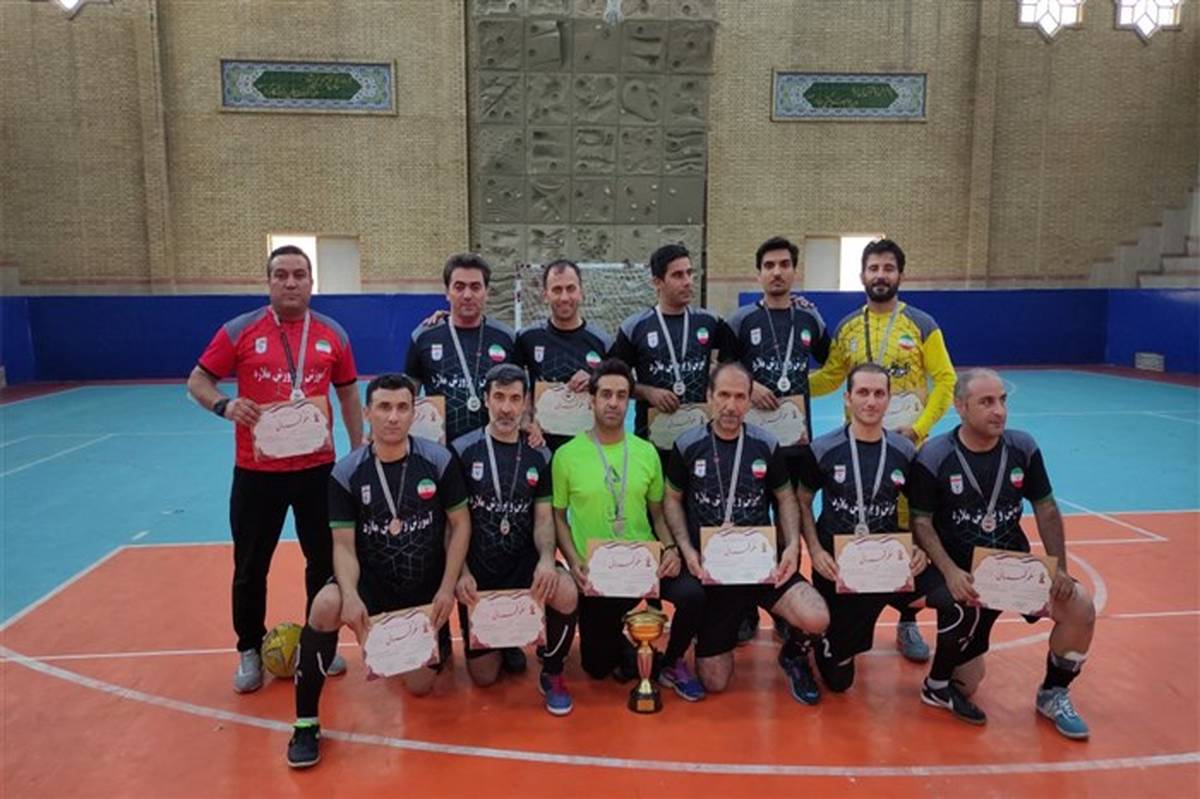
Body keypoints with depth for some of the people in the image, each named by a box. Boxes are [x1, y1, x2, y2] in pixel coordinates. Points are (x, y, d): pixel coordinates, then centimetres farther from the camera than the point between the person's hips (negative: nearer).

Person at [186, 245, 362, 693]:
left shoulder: (332, 334, 2)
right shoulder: (239, 331, -4)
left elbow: (349, 395, 11)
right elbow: (197, 382, 1)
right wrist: (224, 405, -21)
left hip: (318, 468, 2)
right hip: (257, 471, -1)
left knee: (324, 561, 11)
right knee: (251, 567, 10)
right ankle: (250, 650, 29)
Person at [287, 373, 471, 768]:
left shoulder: (439, 460, -11)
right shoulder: (346, 473, -11)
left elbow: (460, 525, -6)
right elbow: (344, 545, -10)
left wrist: (447, 590, -14)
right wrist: (351, 596, -29)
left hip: (426, 590, 1)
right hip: (371, 582, 0)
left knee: (419, 687, 1)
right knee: (325, 605, -33)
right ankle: (306, 722, -15)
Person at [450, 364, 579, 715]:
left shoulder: (539, 456, 3)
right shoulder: (463, 450, -3)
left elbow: (543, 518, -1)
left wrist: (546, 558, -21)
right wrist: (461, 572, -16)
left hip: (524, 564, 1)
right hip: (478, 572, -1)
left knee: (566, 594, -32)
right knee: (483, 676, -1)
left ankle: (551, 673, -4)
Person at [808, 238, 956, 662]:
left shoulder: (921, 324, -2)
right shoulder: (847, 327, 6)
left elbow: (945, 381, -3)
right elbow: (828, 379, 11)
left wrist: (920, 427, -13)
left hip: (906, 445, -2)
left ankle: (908, 623, 16)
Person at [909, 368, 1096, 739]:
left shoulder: (1023, 447, -4)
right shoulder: (934, 457, -15)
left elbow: (1046, 509, 5)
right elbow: (921, 520, -12)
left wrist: (1059, 567, -5)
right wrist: (950, 572, -25)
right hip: (963, 575, -3)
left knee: (1081, 609, -18)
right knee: (966, 683, -13)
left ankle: (1052, 695, 8)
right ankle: (938, 685, 25)